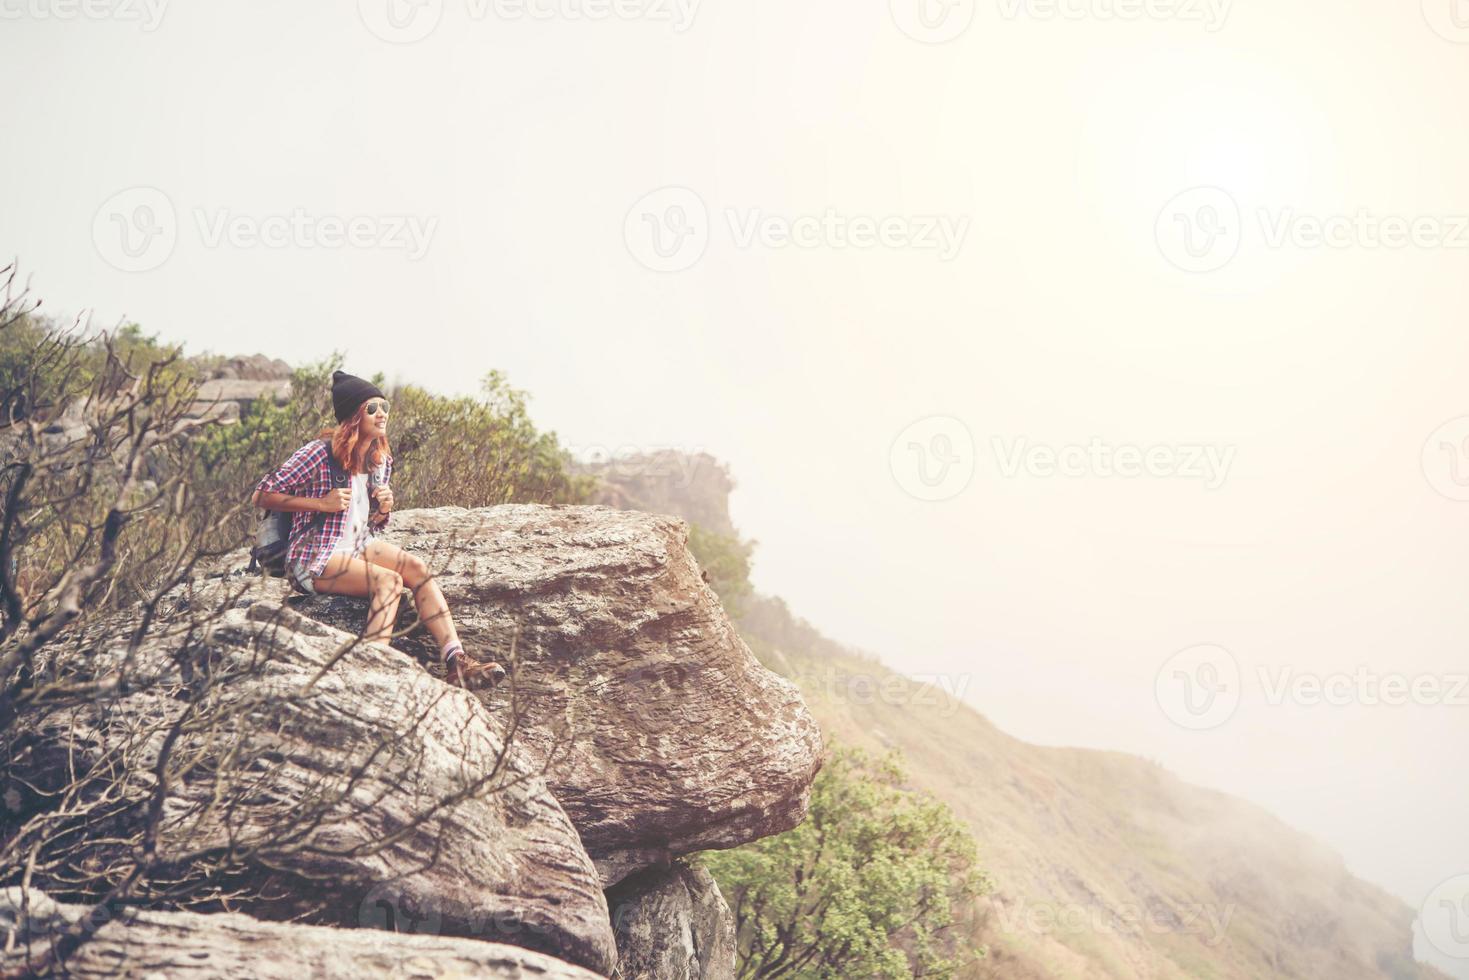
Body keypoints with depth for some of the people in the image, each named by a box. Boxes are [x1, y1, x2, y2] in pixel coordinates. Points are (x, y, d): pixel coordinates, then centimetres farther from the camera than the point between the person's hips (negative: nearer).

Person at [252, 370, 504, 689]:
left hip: (359, 546, 7)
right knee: (387, 580, -29)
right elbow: (261, 496, -14)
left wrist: (384, 509, -5)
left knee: (417, 567, -18)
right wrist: (322, 503, -20)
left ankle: (456, 661, -28)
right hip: (313, 558, -7)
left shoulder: (381, 460, 8)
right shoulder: (320, 453, -14)